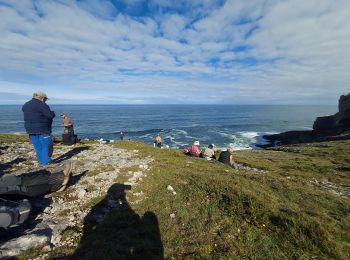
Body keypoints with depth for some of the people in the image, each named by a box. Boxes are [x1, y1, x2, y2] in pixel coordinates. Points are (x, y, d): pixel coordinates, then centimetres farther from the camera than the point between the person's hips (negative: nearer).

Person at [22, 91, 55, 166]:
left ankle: (41, 161, 21)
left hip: (31, 129, 8)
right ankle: (45, 161, 4)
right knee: (46, 146, 2)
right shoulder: (42, 105, -14)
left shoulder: (25, 105, 13)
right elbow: (50, 116, -18)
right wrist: (52, 112, 2)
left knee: (37, 147, 13)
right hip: (43, 130, -8)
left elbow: (27, 117, 18)